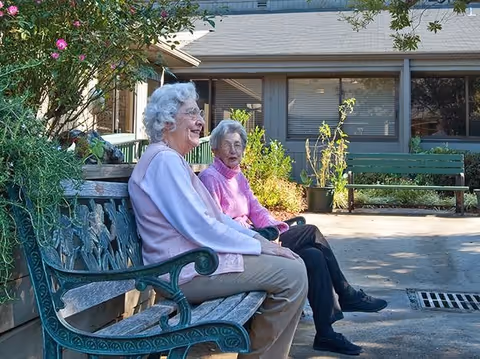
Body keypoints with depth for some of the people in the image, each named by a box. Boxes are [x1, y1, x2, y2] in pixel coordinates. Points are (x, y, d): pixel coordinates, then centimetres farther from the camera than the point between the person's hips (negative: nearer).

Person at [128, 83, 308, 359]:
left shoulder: (174, 160, 18)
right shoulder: (164, 159, -15)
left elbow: (214, 215, 19)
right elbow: (199, 227, -22)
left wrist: (256, 237, 7)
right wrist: (258, 246, -14)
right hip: (189, 270, -10)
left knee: (293, 263, 9)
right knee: (292, 273, -14)